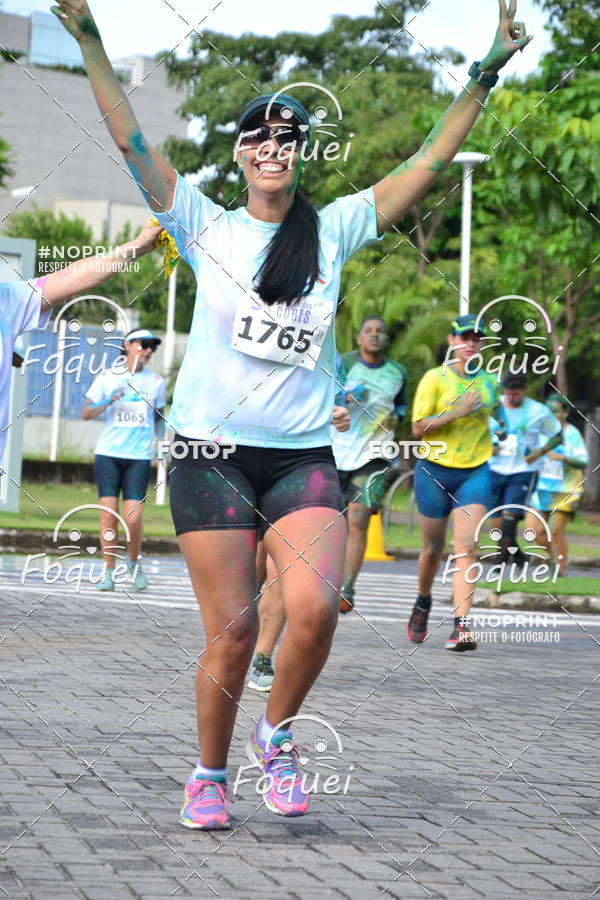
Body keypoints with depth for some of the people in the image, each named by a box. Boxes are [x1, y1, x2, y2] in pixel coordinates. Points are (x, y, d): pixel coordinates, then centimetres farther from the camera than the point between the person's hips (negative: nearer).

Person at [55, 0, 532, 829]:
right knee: (232, 631, -3)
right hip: (212, 452, -1)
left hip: (303, 457, 1)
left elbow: (430, 162, 7)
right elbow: (131, 139, -1)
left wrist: (484, 75, 1)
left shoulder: (333, 231, 8)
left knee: (314, 609, -20)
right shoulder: (207, 228, 5)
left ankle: (276, 736, 7)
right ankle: (210, 774, 18)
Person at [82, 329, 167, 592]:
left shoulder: (156, 382, 8)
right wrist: (109, 401, -12)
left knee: (133, 517, -10)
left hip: (139, 456, 0)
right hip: (108, 453, 0)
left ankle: (134, 564, 15)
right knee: (109, 515, -4)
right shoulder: (107, 377, 4)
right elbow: (86, 413, 3)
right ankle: (108, 570, 9)